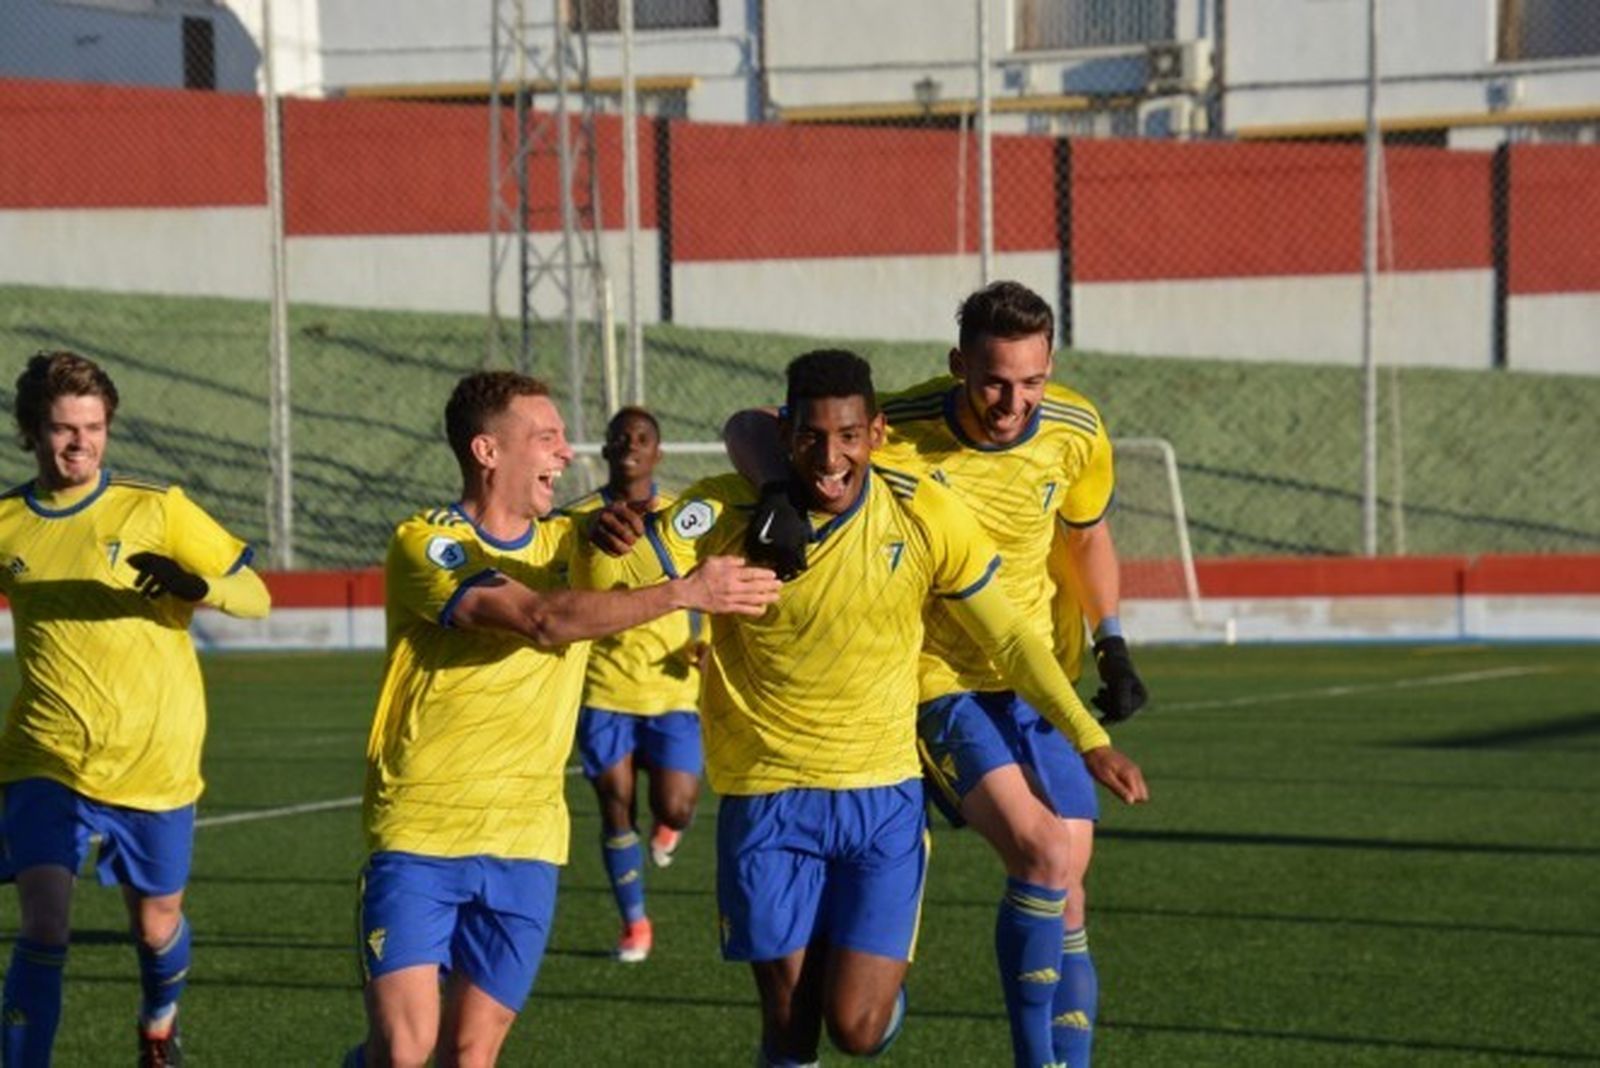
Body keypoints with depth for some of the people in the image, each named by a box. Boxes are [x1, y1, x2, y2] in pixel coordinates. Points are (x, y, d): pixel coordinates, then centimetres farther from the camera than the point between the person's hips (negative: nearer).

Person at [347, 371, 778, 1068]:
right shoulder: (425, 544, -8)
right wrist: (684, 593, -25)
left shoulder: (568, 542, 11)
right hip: (420, 834, -5)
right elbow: (542, 617, -22)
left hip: (527, 843, 5)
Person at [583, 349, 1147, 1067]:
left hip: (884, 799, 0)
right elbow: (610, 582, -16)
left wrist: (1089, 740, -1)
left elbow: (1007, 638, 2)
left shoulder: (923, 515, -8)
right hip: (767, 801, 0)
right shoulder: (727, 511, -12)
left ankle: (887, 979, 29)